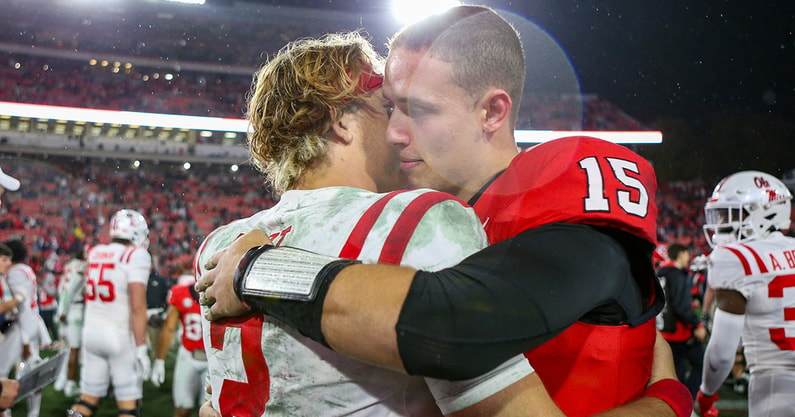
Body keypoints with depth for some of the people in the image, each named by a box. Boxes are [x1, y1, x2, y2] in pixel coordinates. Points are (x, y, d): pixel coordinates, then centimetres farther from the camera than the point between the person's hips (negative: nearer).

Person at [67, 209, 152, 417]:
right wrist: (141, 347, -16)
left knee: (88, 397, 13)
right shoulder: (136, 256, -11)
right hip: (120, 335, -6)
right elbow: (137, 307, -18)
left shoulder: (95, 253, 8)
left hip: (91, 330, 6)